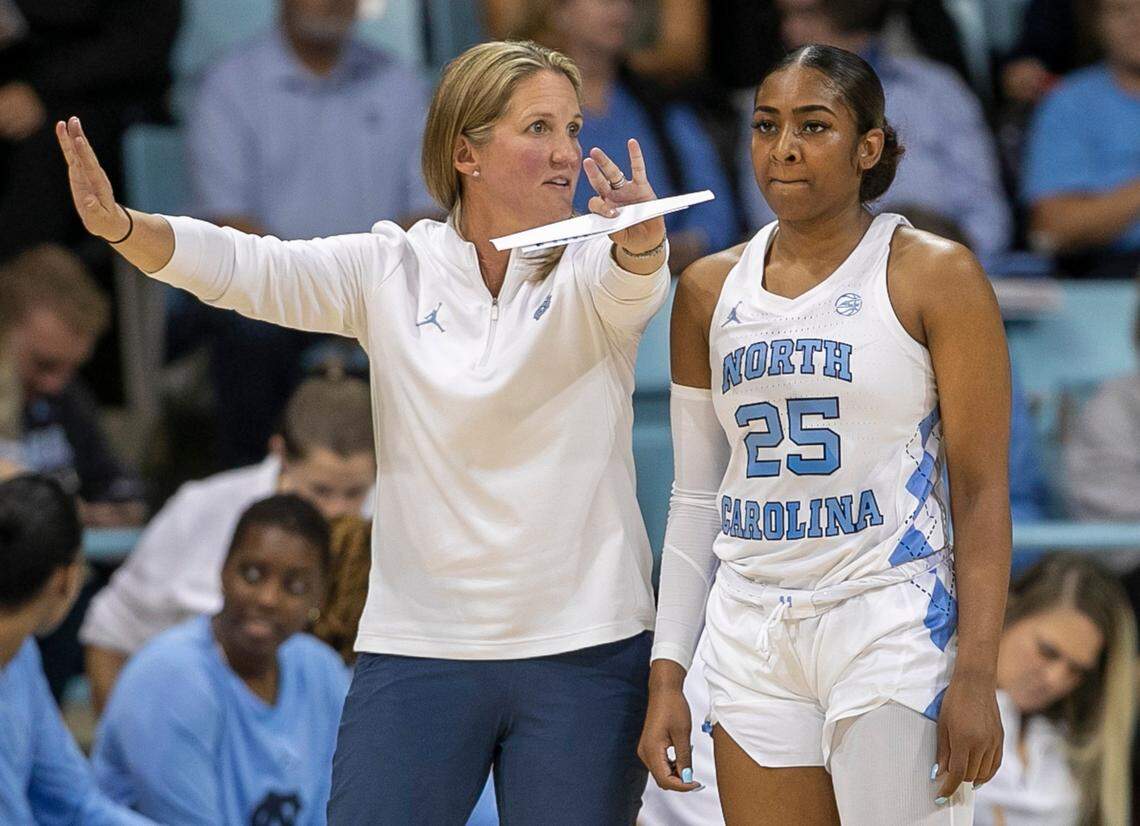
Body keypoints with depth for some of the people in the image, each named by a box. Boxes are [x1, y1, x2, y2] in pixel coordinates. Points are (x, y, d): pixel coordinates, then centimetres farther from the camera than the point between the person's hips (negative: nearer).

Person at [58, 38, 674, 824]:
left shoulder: (592, 269, -2)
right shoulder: (393, 272, 2)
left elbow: (631, 280, -25)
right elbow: (248, 267, -9)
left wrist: (642, 240, -50)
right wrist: (119, 226, -28)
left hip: (585, 649, -1)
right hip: (418, 645, 1)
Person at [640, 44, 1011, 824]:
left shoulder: (933, 275, -4)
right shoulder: (711, 290, 10)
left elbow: (982, 489, -6)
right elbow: (697, 497, 14)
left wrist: (976, 674, -14)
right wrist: (667, 675, 8)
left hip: (890, 628, -4)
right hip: (752, 637, 4)